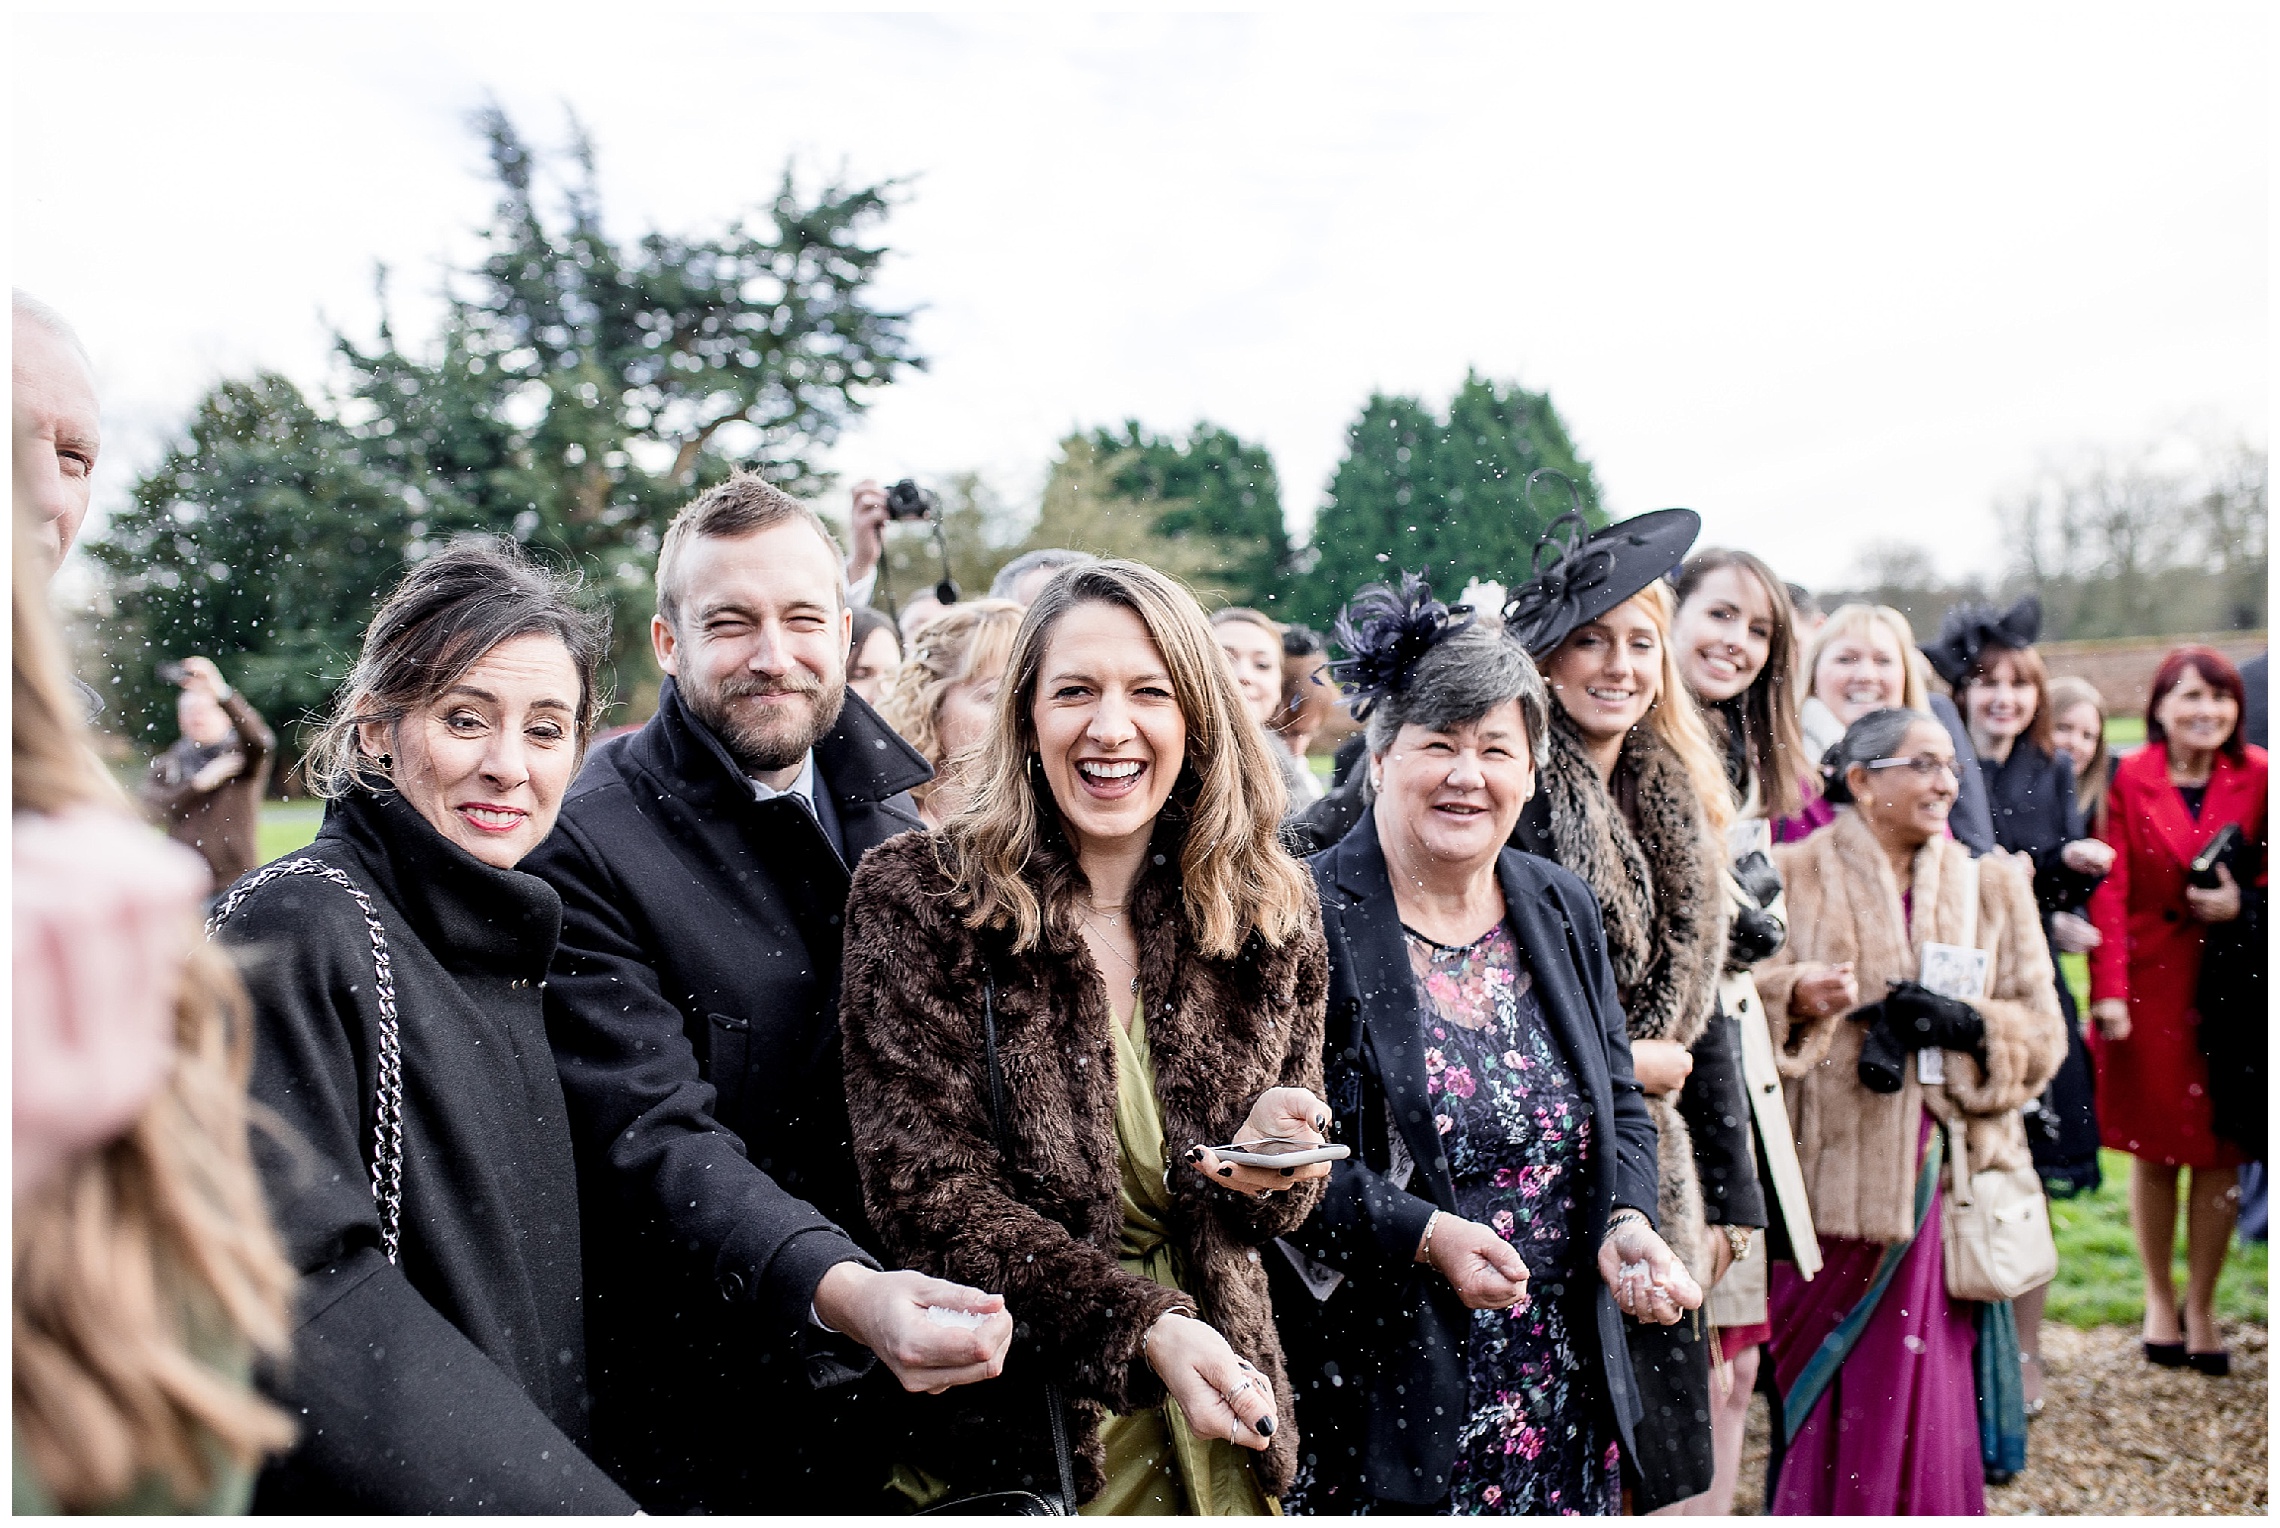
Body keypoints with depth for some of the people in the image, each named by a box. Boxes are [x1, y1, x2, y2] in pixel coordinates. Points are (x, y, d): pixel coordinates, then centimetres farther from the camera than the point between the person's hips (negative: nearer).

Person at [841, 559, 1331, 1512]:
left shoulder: (1270, 911, -4)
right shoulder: (914, 896, -13)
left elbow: (1280, 1200, 5)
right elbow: (924, 1189, -18)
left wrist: (1260, 1165, -18)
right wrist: (1143, 1326, -27)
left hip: (1210, 1423, 4)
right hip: (1002, 1422, -3)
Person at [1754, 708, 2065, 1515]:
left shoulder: (1991, 885, 12)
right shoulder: (1795, 874, 3)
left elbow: (2042, 1032, 10)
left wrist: (1962, 1023, -8)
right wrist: (1795, 996, -20)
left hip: (1937, 1169, 2)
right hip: (1828, 1171, -2)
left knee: (1923, 1381, 1)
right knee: (1821, 1383, 1)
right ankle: (1814, 1507, 17)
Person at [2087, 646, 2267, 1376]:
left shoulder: (2257, 778, 0)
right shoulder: (2130, 779, -5)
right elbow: (2110, 890, -8)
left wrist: (2243, 901, -13)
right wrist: (2108, 990, -15)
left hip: (2229, 986, 1)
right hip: (2150, 981, -1)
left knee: (2220, 1151, 6)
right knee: (2153, 1148, 8)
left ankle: (2202, 1306, 22)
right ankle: (2159, 1298, 26)